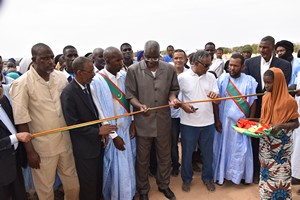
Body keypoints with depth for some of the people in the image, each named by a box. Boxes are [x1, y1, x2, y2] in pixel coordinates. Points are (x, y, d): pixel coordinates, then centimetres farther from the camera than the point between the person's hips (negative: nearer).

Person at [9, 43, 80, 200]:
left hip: (65, 142, 4)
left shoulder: (60, 77, -2)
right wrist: (30, 151, -9)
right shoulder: (22, 83, -14)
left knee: (73, 184, 19)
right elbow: (21, 120, -11)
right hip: (42, 146, -3)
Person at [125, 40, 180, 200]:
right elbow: (130, 94, -6)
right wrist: (139, 105, -24)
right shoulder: (133, 70, -8)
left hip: (163, 121, 2)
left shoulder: (169, 69, -1)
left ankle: (164, 185, 44)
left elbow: (173, 89, 10)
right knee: (142, 158, 13)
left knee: (165, 156, 18)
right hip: (143, 121, -2)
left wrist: (173, 97, -13)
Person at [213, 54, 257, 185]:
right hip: (224, 121, 0)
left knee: (241, 149, 7)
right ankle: (221, 174, 24)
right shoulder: (222, 79, -3)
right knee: (223, 147, 9)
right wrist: (217, 120, -7)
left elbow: (253, 102, 0)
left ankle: (240, 174, 26)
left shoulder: (250, 81, -2)